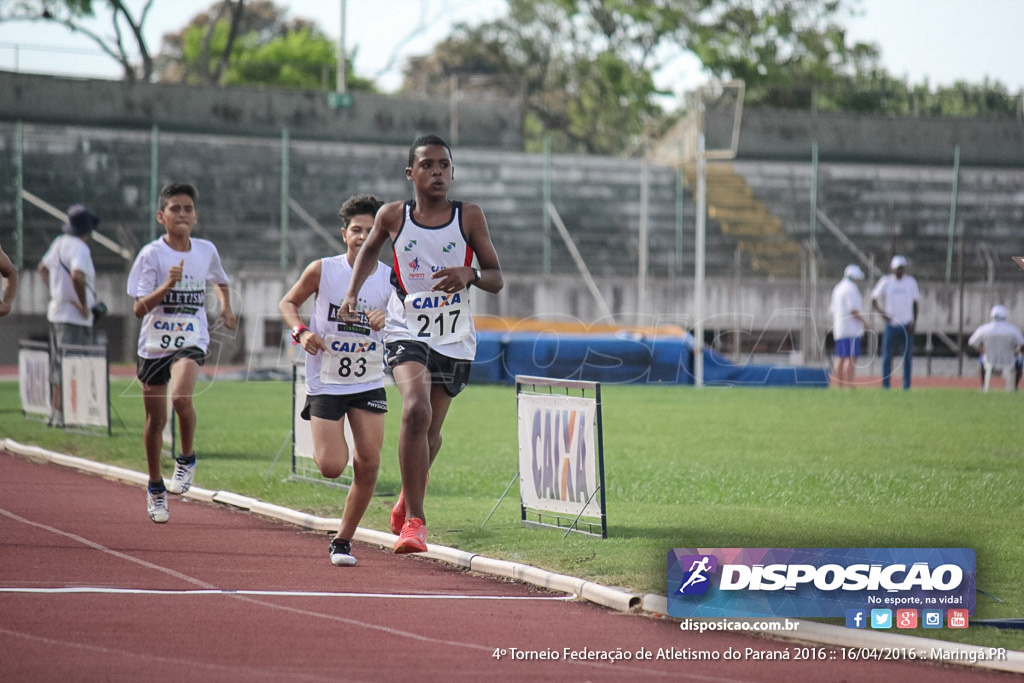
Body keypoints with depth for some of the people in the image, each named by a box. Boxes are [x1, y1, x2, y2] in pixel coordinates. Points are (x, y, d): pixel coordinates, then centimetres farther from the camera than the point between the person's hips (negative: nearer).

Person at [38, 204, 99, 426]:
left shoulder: (60, 242, 10)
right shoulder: (79, 247, -17)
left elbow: (43, 267, 25)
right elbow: (77, 275, -33)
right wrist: (84, 304, -22)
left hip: (56, 310, 9)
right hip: (75, 317, -9)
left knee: (58, 365, 16)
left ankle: (54, 413, 21)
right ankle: (62, 415, -11)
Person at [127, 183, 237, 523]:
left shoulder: (206, 250, 2)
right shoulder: (152, 254, -8)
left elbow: (219, 281, 25)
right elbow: (139, 308, -13)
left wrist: (226, 306, 7)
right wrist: (167, 286, -27)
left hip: (191, 341, 0)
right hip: (155, 343, 0)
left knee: (181, 396, -28)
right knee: (155, 419, 8)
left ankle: (186, 460, -3)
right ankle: (155, 488, 28)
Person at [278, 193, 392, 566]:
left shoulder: (389, 278, -3)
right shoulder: (322, 270, -7)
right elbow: (288, 303, 6)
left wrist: (389, 319, -18)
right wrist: (301, 331, -13)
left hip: (369, 385, 2)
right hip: (325, 382, -2)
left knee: (368, 464, -7)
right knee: (331, 467, -11)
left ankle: (343, 540, 10)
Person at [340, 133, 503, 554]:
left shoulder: (469, 217, -4)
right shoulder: (393, 216, -2)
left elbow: (496, 279, -1)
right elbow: (369, 249, 19)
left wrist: (470, 275, -22)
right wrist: (353, 292, 7)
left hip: (455, 340, 2)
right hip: (407, 332, -2)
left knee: (431, 431, 13)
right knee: (416, 411, -26)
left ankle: (407, 500, 45)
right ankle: (414, 521, -22)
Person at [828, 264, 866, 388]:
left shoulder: (837, 289, 17)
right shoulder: (851, 289, -11)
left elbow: (833, 309, 20)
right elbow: (854, 311, -17)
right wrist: (863, 320, -5)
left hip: (839, 330, 9)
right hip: (851, 330, -9)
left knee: (841, 358, 9)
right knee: (851, 358, -11)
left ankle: (839, 386, 8)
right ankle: (849, 386, -17)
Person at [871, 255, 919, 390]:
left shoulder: (910, 282, 7)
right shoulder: (886, 282, 0)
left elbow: (915, 303, 12)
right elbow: (874, 301, 1)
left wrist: (914, 322, 0)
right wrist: (882, 313, -16)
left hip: (907, 325, 2)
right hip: (891, 324, -2)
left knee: (907, 356, 1)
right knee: (887, 356, -2)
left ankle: (906, 387, 5)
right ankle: (885, 386, 3)